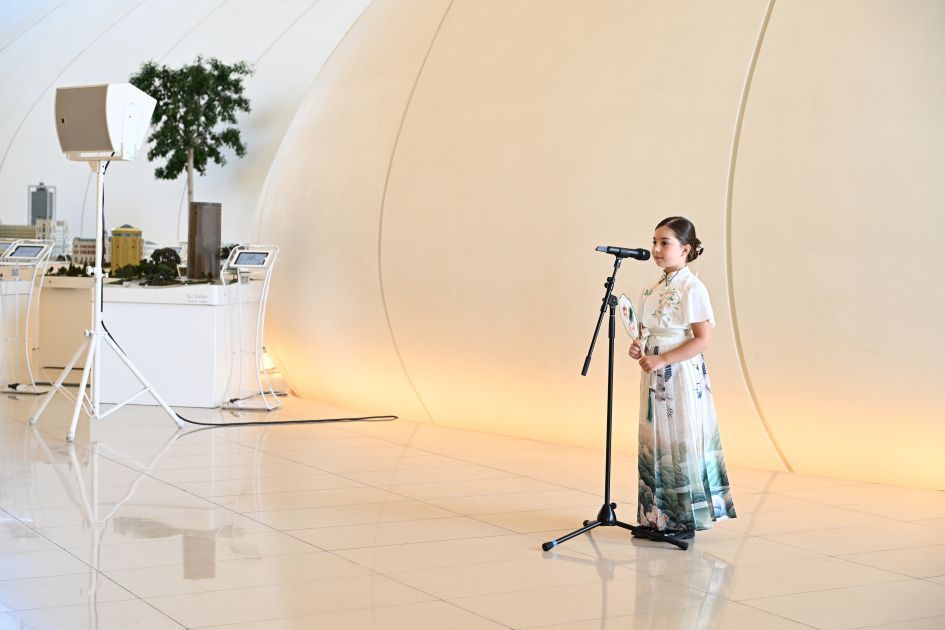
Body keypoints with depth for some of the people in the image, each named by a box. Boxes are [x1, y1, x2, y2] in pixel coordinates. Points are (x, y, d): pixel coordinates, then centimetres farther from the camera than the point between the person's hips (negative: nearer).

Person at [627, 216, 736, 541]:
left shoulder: (692, 288, -11)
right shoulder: (651, 291, 12)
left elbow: (703, 339, -16)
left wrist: (661, 359, -21)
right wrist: (638, 347, 0)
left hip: (682, 376, -8)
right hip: (653, 377, 8)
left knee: (681, 443, -3)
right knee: (653, 443, 9)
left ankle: (685, 521, 4)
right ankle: (656, 517, 17)